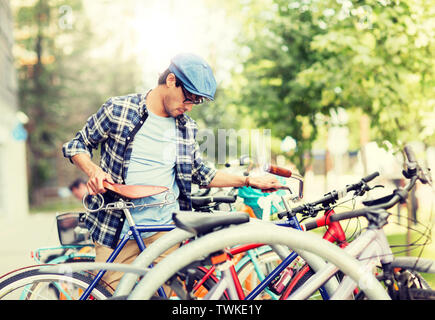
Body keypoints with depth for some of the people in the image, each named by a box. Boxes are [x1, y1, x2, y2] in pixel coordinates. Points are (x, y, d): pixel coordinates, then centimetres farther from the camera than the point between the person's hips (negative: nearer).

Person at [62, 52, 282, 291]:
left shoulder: (187, 128, 7)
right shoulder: (118, 110, -4)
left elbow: (200, 173, 18)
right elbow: (76, 145, 4)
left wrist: (248, 180, 12)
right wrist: (93, 171, -16)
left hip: (164, 230, 3)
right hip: (117, 230, -2)